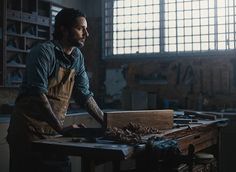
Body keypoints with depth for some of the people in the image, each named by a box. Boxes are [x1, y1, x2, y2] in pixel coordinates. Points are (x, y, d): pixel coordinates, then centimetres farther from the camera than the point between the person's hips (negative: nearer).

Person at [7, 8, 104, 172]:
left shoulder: (78, 57, 7)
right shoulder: (43, 52, -14)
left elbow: (84, 95, 10)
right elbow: (39, 95, -24)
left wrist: (107, 124, 3)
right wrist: (61, 128, -30)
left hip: (55, 131, 6)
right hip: (29, 130, -6)